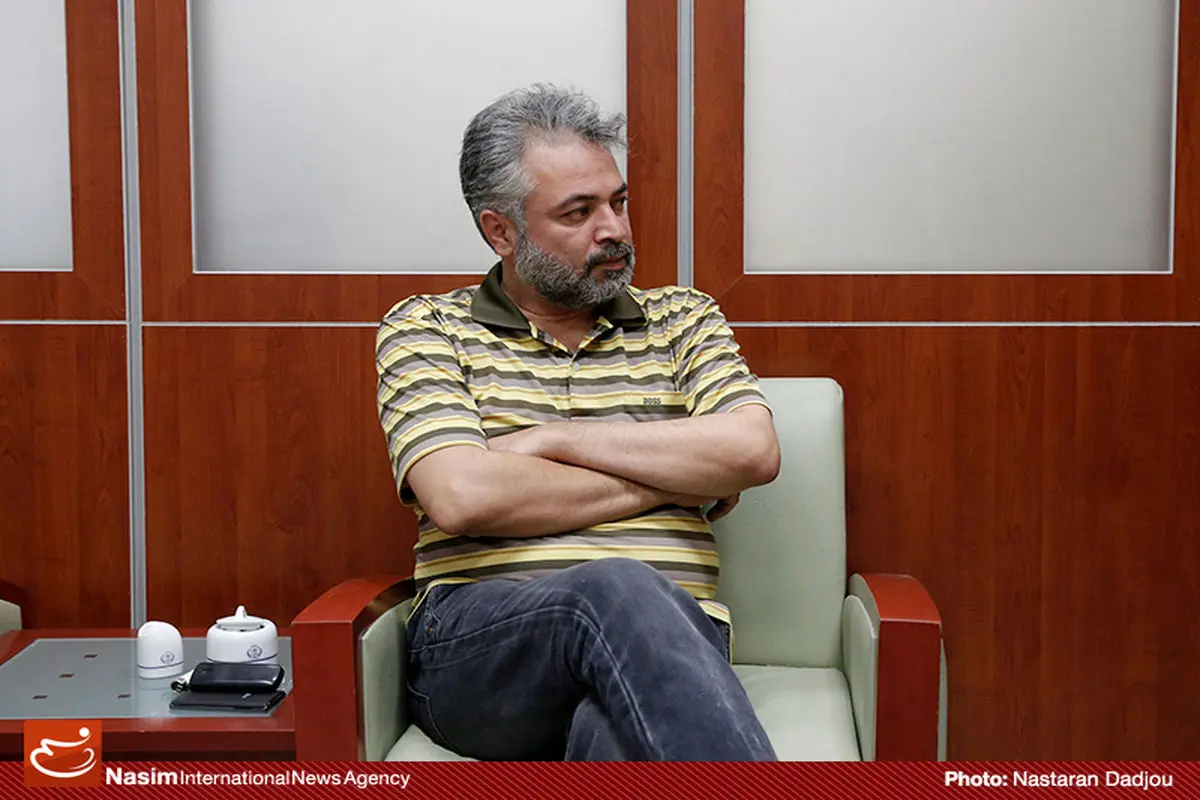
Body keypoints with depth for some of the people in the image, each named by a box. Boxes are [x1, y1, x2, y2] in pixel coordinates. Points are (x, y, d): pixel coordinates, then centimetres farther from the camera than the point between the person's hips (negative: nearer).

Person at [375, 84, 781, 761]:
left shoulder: (681, 318, 20)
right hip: (477, 646, -1)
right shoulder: (424, 329, 11)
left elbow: (755, 451, 0)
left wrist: (555, 439, -2)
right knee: (618, 589, -38)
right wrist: (668, 480, 0)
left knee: (619, 744, -39)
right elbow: (461, 496, -7)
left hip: (666, 634, 1)